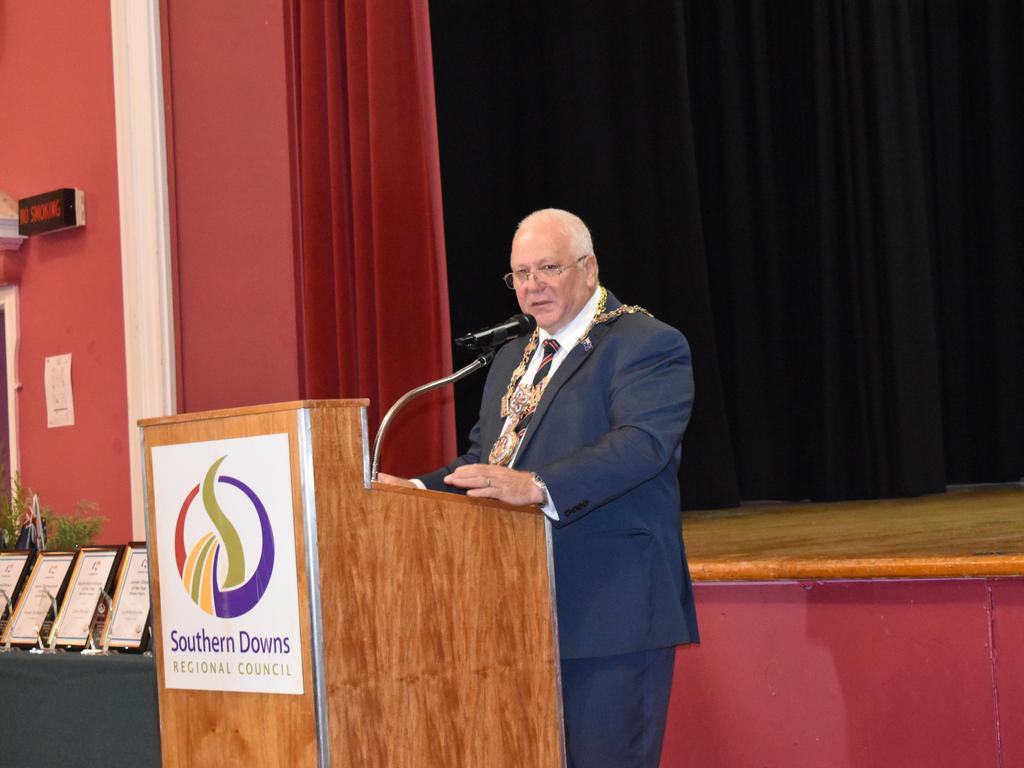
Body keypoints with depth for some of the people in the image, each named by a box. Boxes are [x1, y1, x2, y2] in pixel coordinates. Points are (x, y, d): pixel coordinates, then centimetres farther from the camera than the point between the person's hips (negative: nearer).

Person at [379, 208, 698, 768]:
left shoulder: (647, 346, -8)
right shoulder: (511, 359, 20)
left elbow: (641, 442, -23)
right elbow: (483, 457, 22)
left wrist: (537, 487, -35)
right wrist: (418, 491, 1)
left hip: (611, 612, -8)